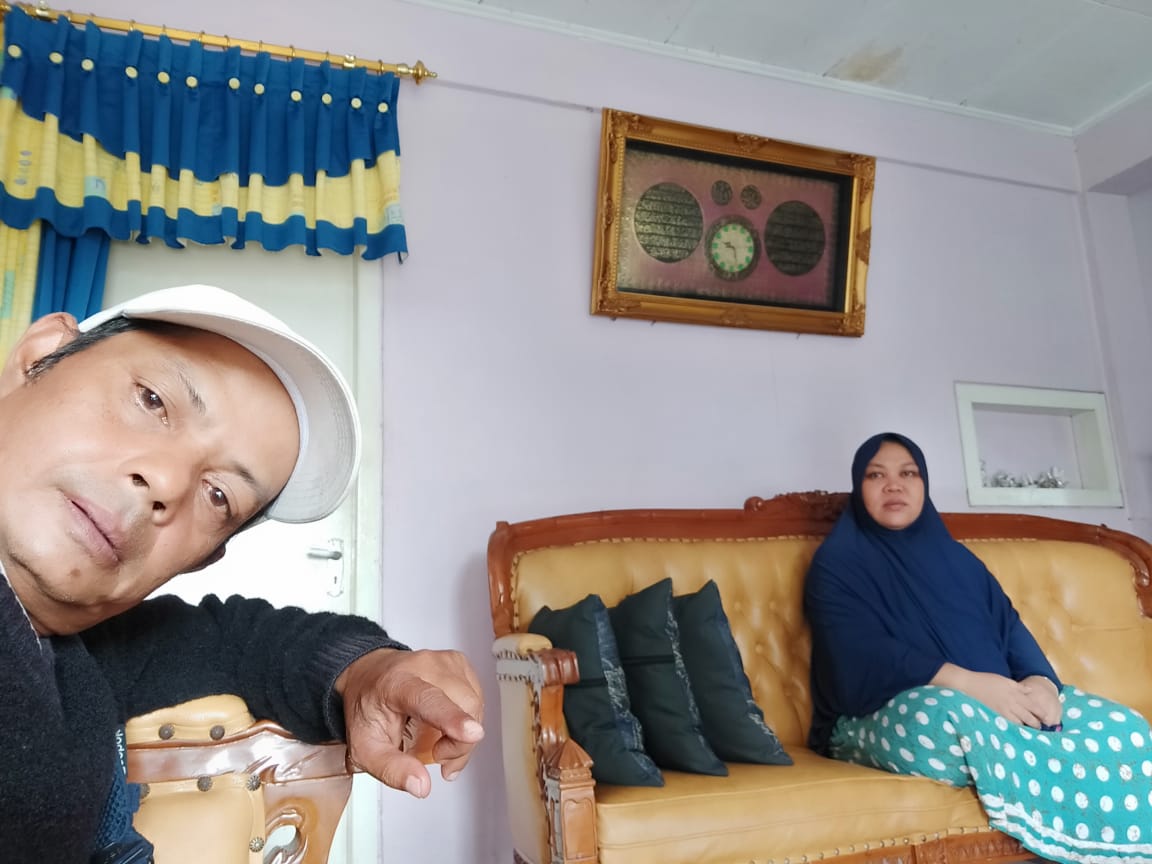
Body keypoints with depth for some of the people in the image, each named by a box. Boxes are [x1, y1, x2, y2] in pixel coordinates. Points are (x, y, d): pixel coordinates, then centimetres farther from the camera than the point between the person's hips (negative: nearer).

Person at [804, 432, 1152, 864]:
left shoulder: (955, 557, 20)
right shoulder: (838, 561, 0)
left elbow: (1010, 627, 9)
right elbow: (859, 656, -15)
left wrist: (1041, 681, -14)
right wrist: (965, 682, -25)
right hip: (885, 714, -6)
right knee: (947, 715, -38)